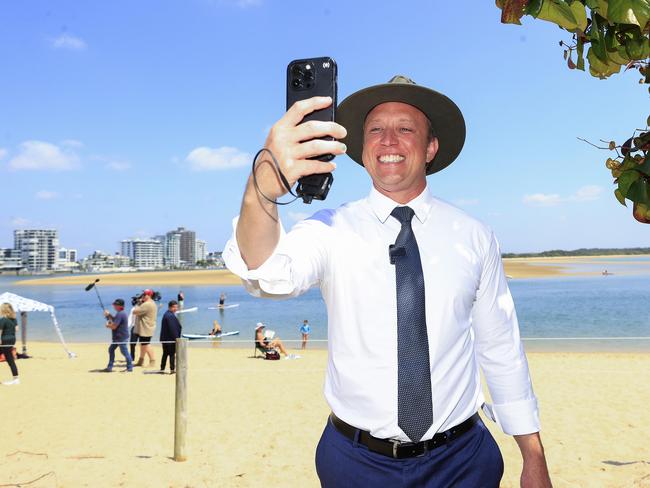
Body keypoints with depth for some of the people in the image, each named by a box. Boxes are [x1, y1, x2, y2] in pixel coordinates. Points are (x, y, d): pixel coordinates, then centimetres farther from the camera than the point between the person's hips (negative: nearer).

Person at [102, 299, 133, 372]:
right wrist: (109, 315, 11)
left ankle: (130, 368, 5)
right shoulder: (120, 313, 13)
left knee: (124, 352, -4)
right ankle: (109, 367, 20)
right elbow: (114, 321, 24)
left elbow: (114, 326, -24)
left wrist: (107, 325, -4)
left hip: (121, 338, -11)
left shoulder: (120, 314, -21)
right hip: (117, 337, 11)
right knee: (111, 349, 14)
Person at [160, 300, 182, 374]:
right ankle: (172, 369, 3)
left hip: (165, 338, 10)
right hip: (170, 339, -10)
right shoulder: (170, 316, -20)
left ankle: (162, 369, 20)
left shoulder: (167, 314, 14)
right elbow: (172, 328, -23)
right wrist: (176, 338, -19)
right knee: (172, 354, -1)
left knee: (165, 353, 16)